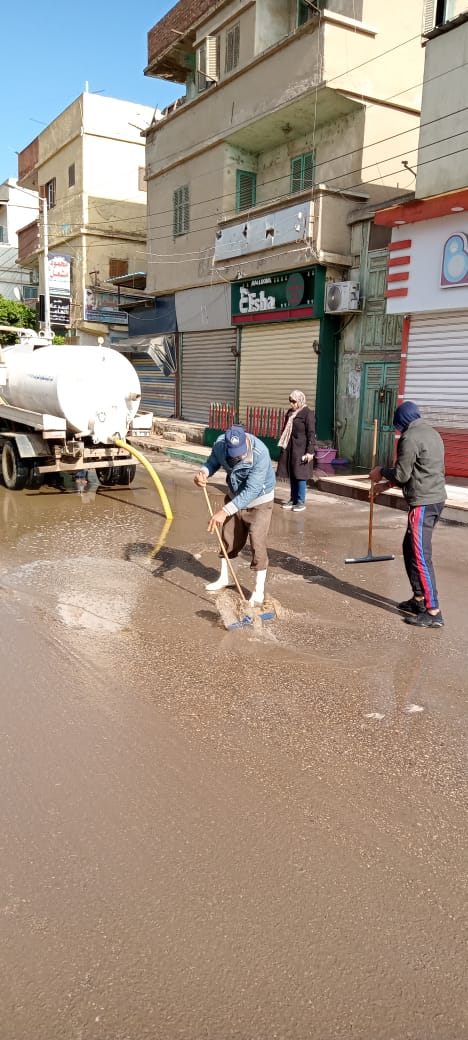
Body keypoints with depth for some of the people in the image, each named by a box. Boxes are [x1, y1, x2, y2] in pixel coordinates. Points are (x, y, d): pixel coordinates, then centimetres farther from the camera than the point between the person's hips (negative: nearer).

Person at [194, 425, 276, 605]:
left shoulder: (260, 453, -37)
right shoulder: (220, 443, -21)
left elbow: (251, 491, -37)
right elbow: (214, 461, 1)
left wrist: (225, 511, -40)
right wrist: (204, 472, -23)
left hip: (259, 501, -5)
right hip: (234, 497, 6)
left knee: (257, 543, -9)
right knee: (229, 538, 16)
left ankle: (259, 590, 5)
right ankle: (225, 577, 36)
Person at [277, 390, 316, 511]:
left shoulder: (308, 414, -9)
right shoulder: (290, 413, 13)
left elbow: (311, 434, -13)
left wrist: (310, 451, -17)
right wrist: (283, 446, 18)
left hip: (301, 449, -7)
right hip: (289, 449, 7)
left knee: (300, 475, -3)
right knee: (291, 475, 10)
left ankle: (301, 501, 4)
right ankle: (293, 499, 19)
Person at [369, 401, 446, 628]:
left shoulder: (410, 438, -12)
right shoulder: (432, 433, 17)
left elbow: (401, 475, -12)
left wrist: (381, 472, 8)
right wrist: (387, 485, 26)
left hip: (423, 503, -10)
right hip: (436, 498, 10)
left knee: (420, 556, -7)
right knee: (410, 548, 18)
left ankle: (433, 612, -5)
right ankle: (419, 599, 24)